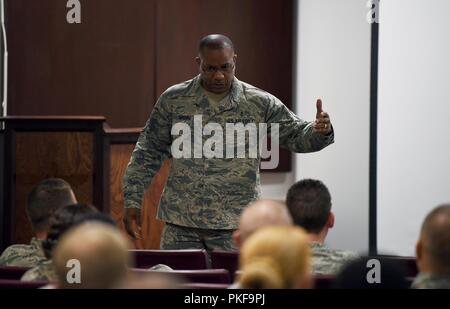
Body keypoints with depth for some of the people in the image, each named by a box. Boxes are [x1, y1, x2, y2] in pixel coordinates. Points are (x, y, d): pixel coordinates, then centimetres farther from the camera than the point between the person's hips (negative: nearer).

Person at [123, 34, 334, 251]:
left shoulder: (260, 103, 2)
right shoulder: (173, 99, 4)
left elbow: (296, 136, 3)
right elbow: (148, 152, 9)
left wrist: (320, 132, -20)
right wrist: (132, 201, 6)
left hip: (235, 225, -1)